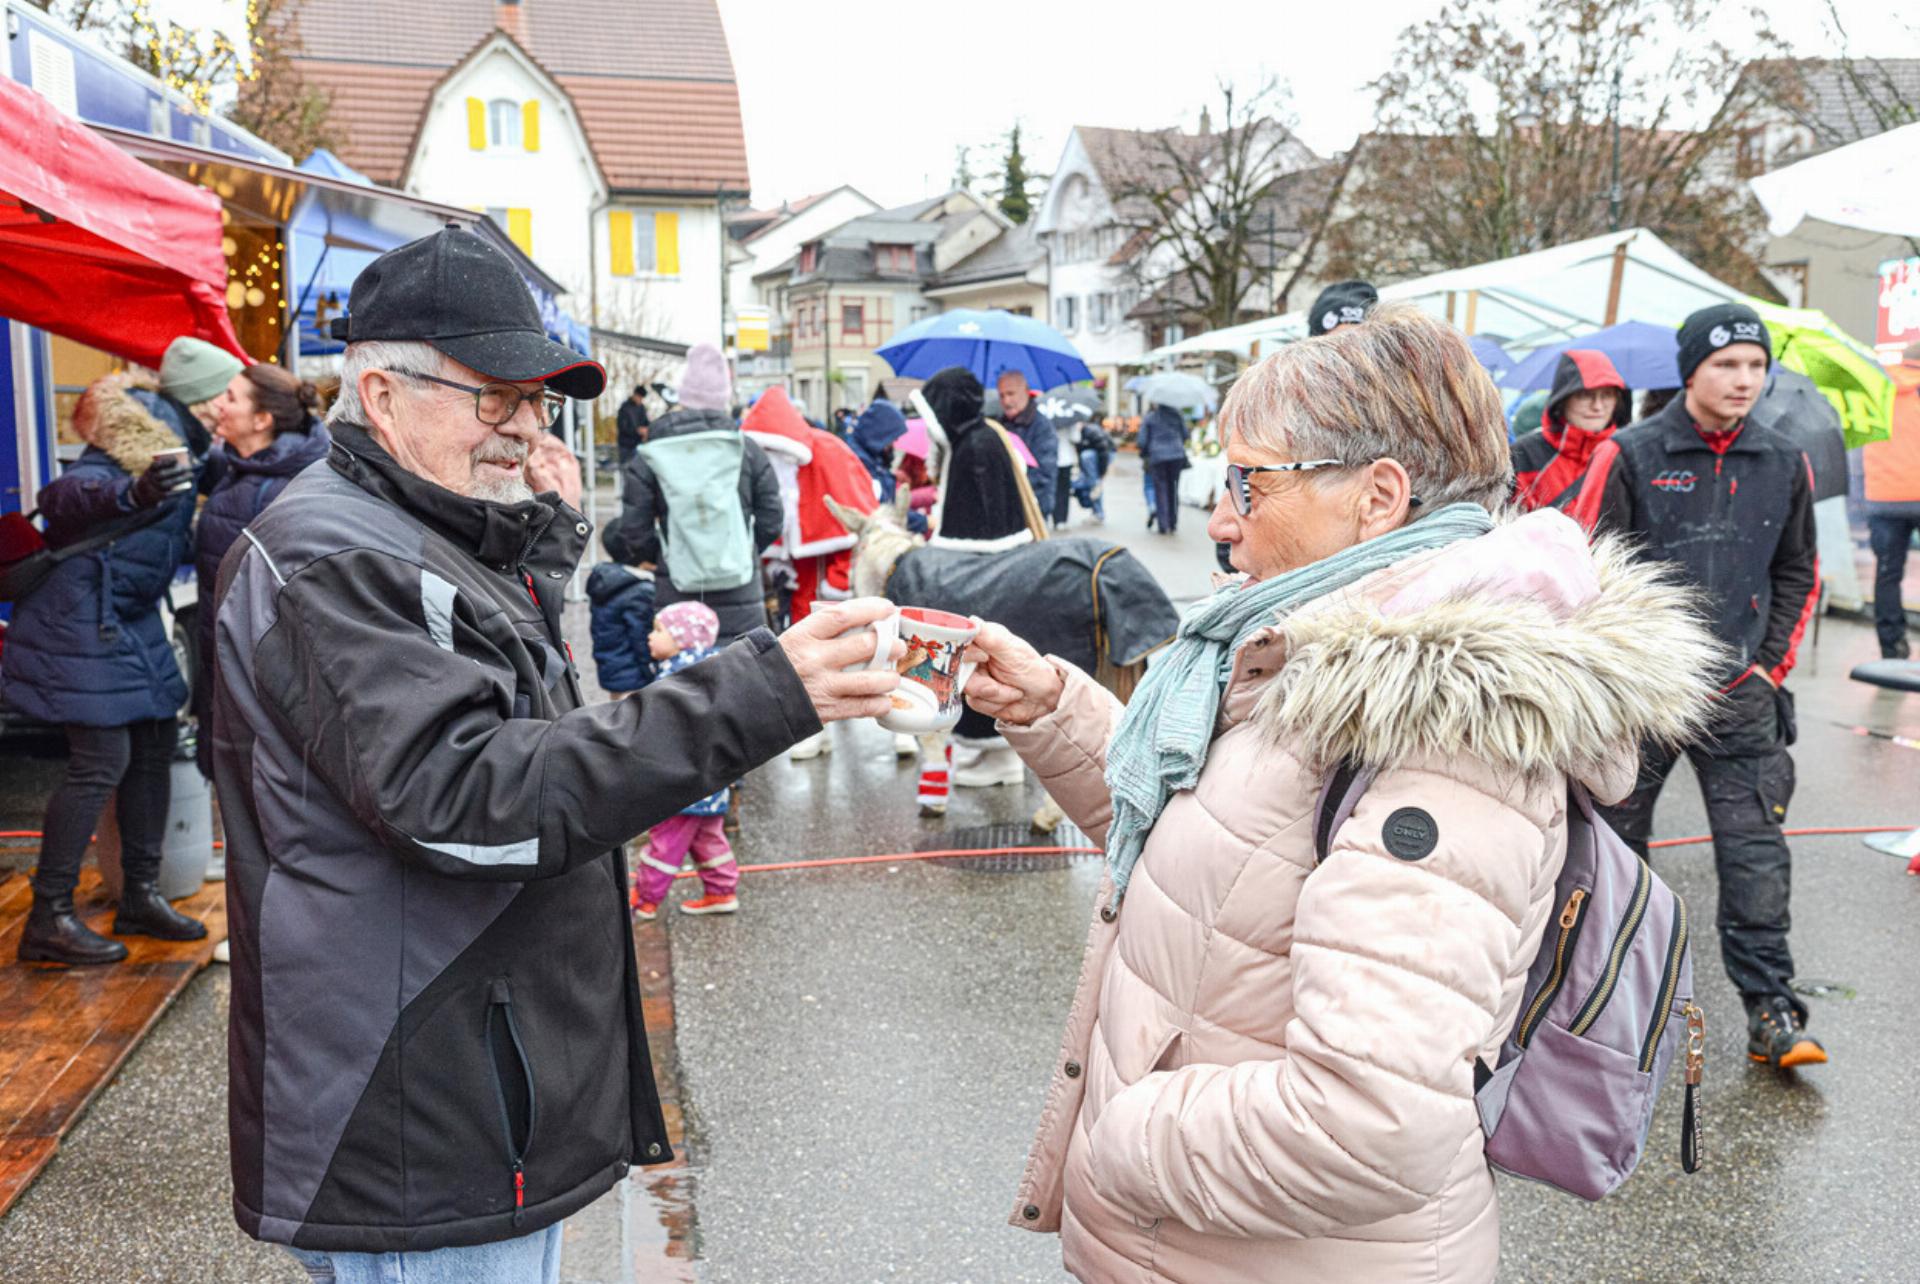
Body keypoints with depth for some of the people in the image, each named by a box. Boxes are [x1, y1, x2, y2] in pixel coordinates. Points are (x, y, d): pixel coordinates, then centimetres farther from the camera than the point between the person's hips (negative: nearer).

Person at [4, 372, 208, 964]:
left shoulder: (177, 469, 3)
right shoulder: (99, 471, -22)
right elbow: (72, 496, -46)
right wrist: (132, 495, -68)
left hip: (130, 627, 9)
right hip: (79, 631, -9)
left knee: (156, 746, 10)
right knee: (101, 760, -11)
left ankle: (141, 895, 22)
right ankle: (48, 919, 0)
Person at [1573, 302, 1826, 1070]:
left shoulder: (1784, 465, 6)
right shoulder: (1630, 456, -5)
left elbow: (1798, 576, 16)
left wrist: (1768, 666, 7)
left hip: (1739, 696, 2)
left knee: (1756, 854, -1)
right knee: (1614, 840, 11)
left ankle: (1771, 1010, 7)